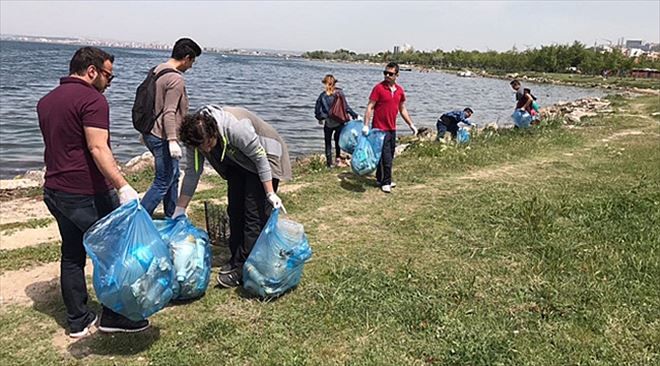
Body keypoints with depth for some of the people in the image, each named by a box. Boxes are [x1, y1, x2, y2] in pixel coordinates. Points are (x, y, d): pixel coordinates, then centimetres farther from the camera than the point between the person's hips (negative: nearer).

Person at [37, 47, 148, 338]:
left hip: (54, 191, 9)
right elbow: (98, 149, -26)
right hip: (87, 194, -9)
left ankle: (78, 321, 22)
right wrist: (123, 187, -31)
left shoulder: (46, 101, 15)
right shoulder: (92, 99, -14)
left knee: (72, 255, 15)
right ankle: (113, 317, 12)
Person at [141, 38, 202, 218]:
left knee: (173, 178, 19)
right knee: (162, 183, -3)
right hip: (162, 137, -10)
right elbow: (169, 113, -24)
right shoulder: (176, 79, -18)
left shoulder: (157, 69, 12)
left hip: (151, 133, 10)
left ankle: (172, 219, 28)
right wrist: (172, 140, -26)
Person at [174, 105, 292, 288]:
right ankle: (236, 259, 20)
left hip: (263, 156, -7)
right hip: (238, 162, 7)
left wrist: (271, 194, -27)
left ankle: (243, 267, -7)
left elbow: (260, 157, -29)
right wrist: (179, 210, -6)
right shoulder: (194, 137, -18)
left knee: (255, 213, -12)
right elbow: (192, 172, -8)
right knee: (234, 210, 7)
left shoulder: (236, 128, -39)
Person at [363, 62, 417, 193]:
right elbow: (370, 107, -12)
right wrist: (366, 125, -21)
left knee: (389, 156, 14)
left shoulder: (400, 90, 7)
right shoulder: (379, 88, -10)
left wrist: (411, 124, 14)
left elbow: (402, 109, 17)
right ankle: (386, 182, 6)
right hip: (380, 128, -6)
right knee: (386, 157, -5)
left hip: (392, 129, 6)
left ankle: (380, 179, 28)